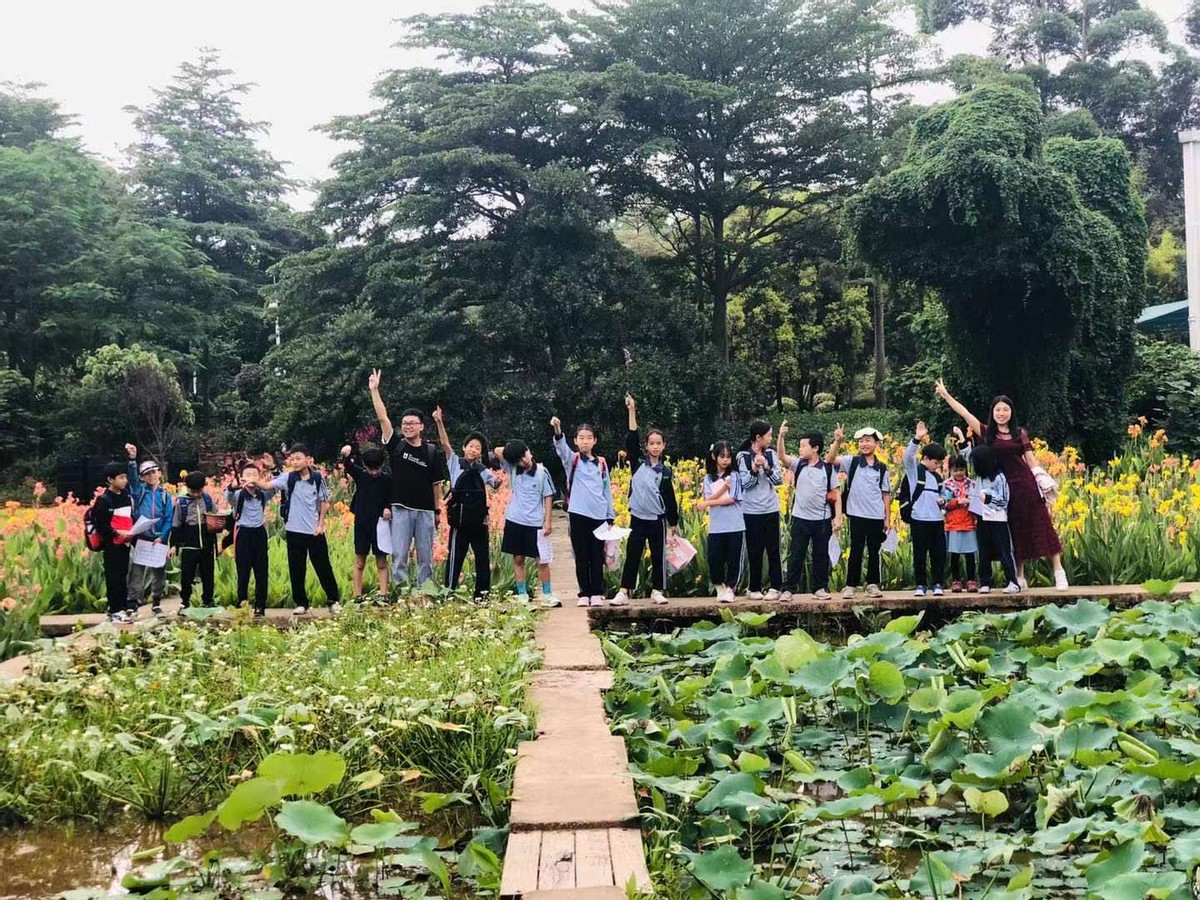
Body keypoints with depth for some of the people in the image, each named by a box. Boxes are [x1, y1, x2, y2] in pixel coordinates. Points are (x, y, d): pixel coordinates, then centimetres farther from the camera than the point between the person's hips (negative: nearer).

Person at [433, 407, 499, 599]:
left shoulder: (483, 470, 11)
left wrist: (498, 480, -21)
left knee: (483, 558, 6)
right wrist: (440, 422, -20)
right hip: (460, 519, -3)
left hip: (479, 520, 3)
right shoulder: (455, 462, 3)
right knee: (455, 557, 0)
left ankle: (483, 593, 15)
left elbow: (495, 484, 2)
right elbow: (445, 444, -8)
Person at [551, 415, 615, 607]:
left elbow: (607, 490, 13)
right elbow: (561, 448, -18)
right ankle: (584, 593, 10)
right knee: (581, 556, 3)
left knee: (597, 557, 5)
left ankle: (597, 593, 12)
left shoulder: (601, 463, 10)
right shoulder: (572, 460, 3)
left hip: (599, 515, 2)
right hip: (578, 514, -1)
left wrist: (610, 517, 11)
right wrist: (557, 431, -39)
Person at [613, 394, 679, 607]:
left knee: (658, 557, 7)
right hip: (638, 517, -1)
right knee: (632, 556, 0)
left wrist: (674, 522, 10)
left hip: (658, 519, 1)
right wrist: (632, 412, -17)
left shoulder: (666, 471, 4)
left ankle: (657, 591, 17)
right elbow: (631, 439, -10)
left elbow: (670, 498, 8)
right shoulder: (638, 463, 1)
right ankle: (624, 592, 3)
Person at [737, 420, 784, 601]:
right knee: (755, 550, 3)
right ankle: (754, 588, 13)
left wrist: (767, 467, -15)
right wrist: (754, 469, -21)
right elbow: (744, 483, -7)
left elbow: (779, 479, 0)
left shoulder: (771, 454, 4)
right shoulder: (743, 456, -5)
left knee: (773, 549, 4)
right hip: (752, 511, -3)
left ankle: (775, 586, 11)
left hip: (771, 509, 3)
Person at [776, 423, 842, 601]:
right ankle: (789, 589, 7)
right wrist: (781, 436, -28)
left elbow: (836, 494, 0)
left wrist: (838, 517, -5)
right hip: (800, 518, 1)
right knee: (795, 555, 2)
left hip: (822, 520, -1)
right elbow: (782, 456, -13)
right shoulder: (798, 464, 3)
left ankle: (820, 587, 20)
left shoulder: (827, 468, -2)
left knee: (821, 555, 9)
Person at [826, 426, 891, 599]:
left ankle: (872, 584, 17)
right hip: (857, 515, -2)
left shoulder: (882, 468, 6)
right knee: (856, 551, 2)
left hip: (877, 517, 2)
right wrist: (837, 441, -25)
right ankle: (851, 585, 6)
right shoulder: (852, 462, 1)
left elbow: (886, 495, 8)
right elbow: (829, 459, -12)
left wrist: (888, 518, 5)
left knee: (874, 552, 8)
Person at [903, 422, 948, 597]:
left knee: (938, 554, 4)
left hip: (937, 519, 5)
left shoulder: (937, 477, 15)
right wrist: (917, 439, -32)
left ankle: (937, 584, 12)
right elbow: (908, 456, -20)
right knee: (920, 554, 1)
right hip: (919, 519, -5)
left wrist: (942, 501, 2)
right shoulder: (915, 470, -1)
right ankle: (921, 584, 9)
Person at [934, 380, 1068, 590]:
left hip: (1025, 484, -1)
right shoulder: (987, 433, 6)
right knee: (1013, 533, 6)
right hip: (1002, 487, 1)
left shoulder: (1020, 433, 7)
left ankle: (1059, 571, 1)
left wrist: (1044, 479, -5)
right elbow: (965, 413, 3)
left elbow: (1031, 460, 6)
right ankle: (1019, 577, 14)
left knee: (1041, 525, -3)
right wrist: (945, 395, 2)